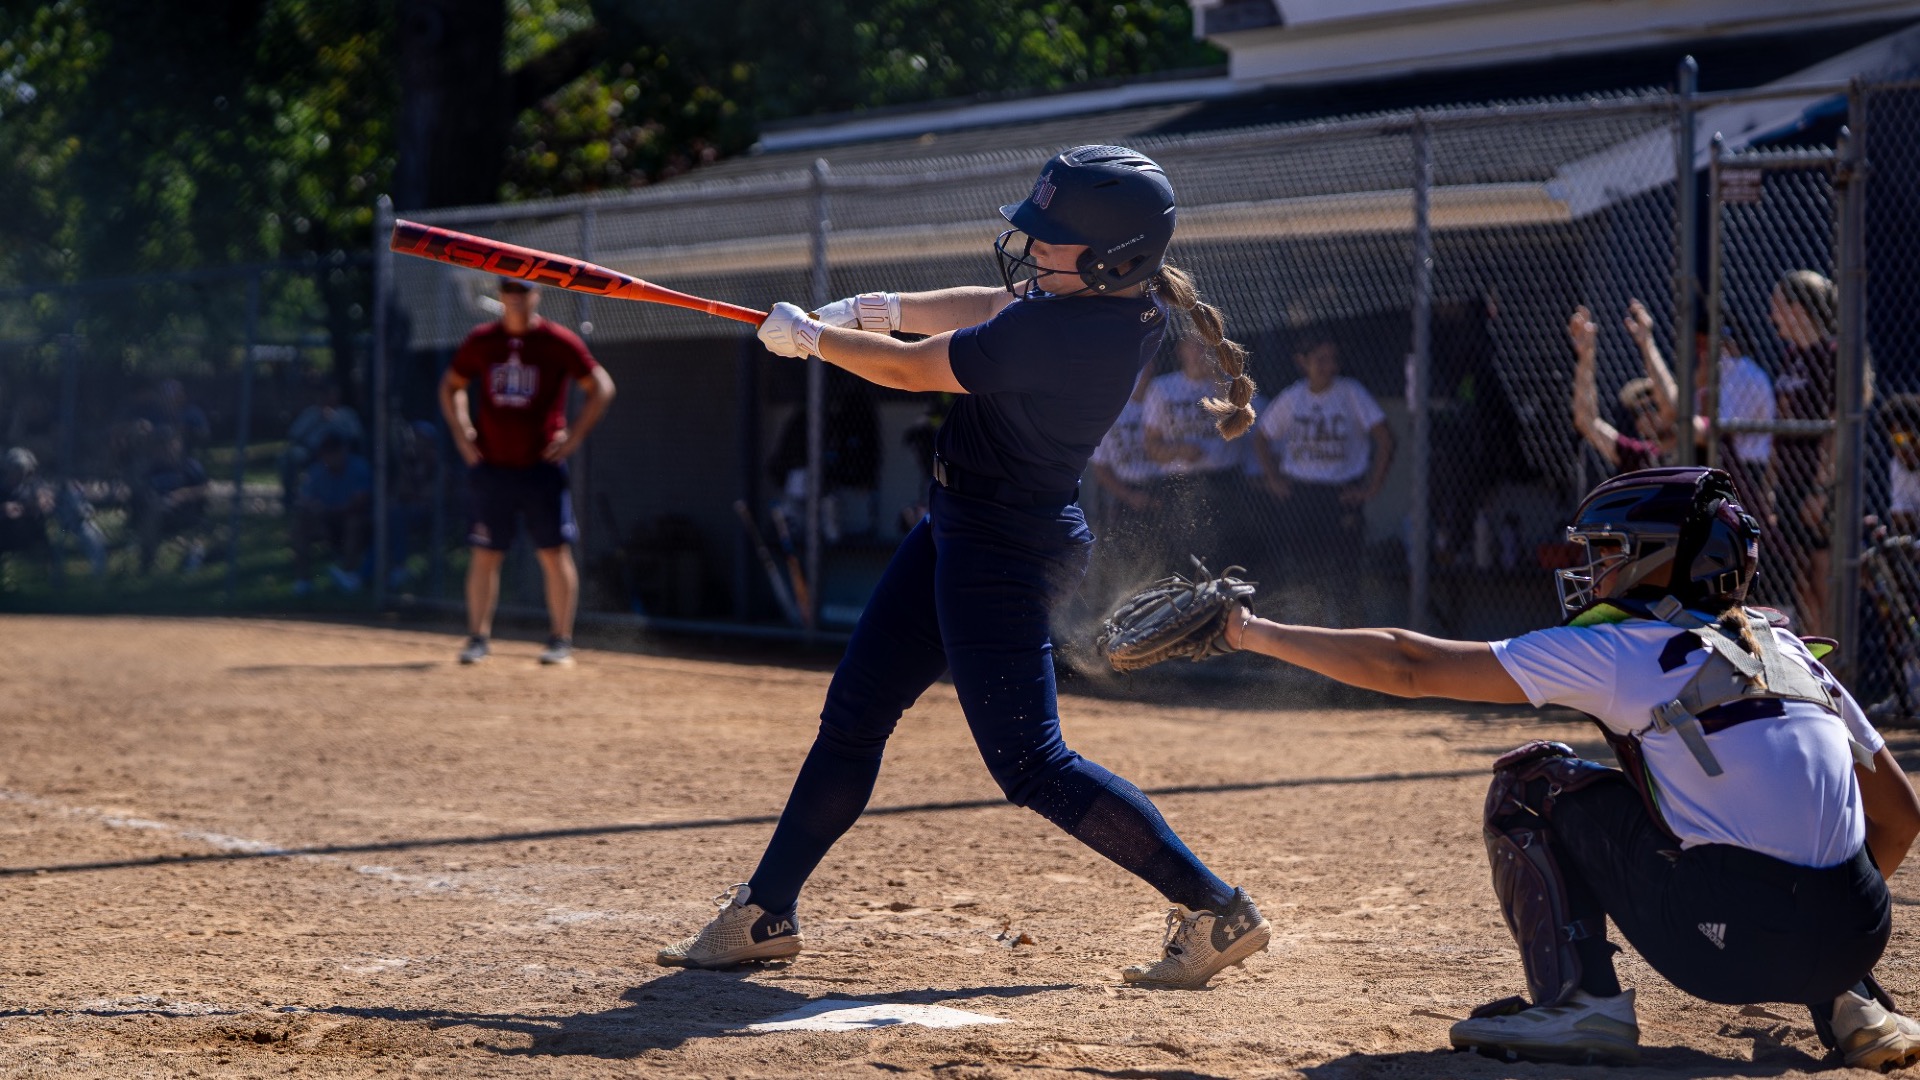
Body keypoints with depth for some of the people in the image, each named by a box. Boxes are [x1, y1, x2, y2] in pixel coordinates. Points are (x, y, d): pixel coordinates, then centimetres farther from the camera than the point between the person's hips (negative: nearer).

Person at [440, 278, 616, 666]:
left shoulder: (559, 342, -3)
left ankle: (561, 641, 5)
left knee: (555, 553, -2)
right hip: (491, 467, 2)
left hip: (542, 466, -2)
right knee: (485, 555, 3)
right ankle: (478, 637, 11)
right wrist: (462, 433, 8)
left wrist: (574, 437, -6)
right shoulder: (481, 341, 6)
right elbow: (451, 385, 20)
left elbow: (601, 387, 1)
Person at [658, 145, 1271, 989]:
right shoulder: (1127, 296, -2)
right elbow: (997, 309, 17)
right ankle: (765, 912, 23)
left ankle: (1216, 911, 0)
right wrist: (881, 309, 9)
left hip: (1002, 552, -10)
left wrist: (809, 335, 0)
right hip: (963, 530, 10)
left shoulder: (1064, 332, -29)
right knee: (854, 713, 14)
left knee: (1028, 764, -7)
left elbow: (908, 369, -16)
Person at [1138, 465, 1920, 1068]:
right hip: (1857, 937, 6)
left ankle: (1581, 1004, 3)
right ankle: (1851, 1007, 19)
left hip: (1728, 940, -6)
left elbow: (1410, 667, 4)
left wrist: (1259, 635, 12)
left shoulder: (1614, 650, 3)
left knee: (1531, 782, 11)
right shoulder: (1793, 655, 20)